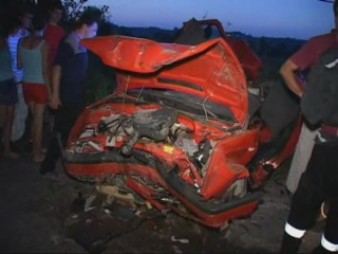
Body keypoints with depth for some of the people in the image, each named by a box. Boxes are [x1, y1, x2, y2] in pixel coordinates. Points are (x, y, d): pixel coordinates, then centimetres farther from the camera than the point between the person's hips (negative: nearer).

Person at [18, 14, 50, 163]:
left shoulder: (22, 41, 3)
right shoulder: (43, 43, -13)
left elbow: (19, 65, 9)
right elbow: (45, 70, -15)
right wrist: (49, 89, -9)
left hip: (27, 84, 6)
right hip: (39, 85, -5)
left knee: (34, 118, 19)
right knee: (39, 120, 4)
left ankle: (36, 149, 29)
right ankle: (37, 154, 13)